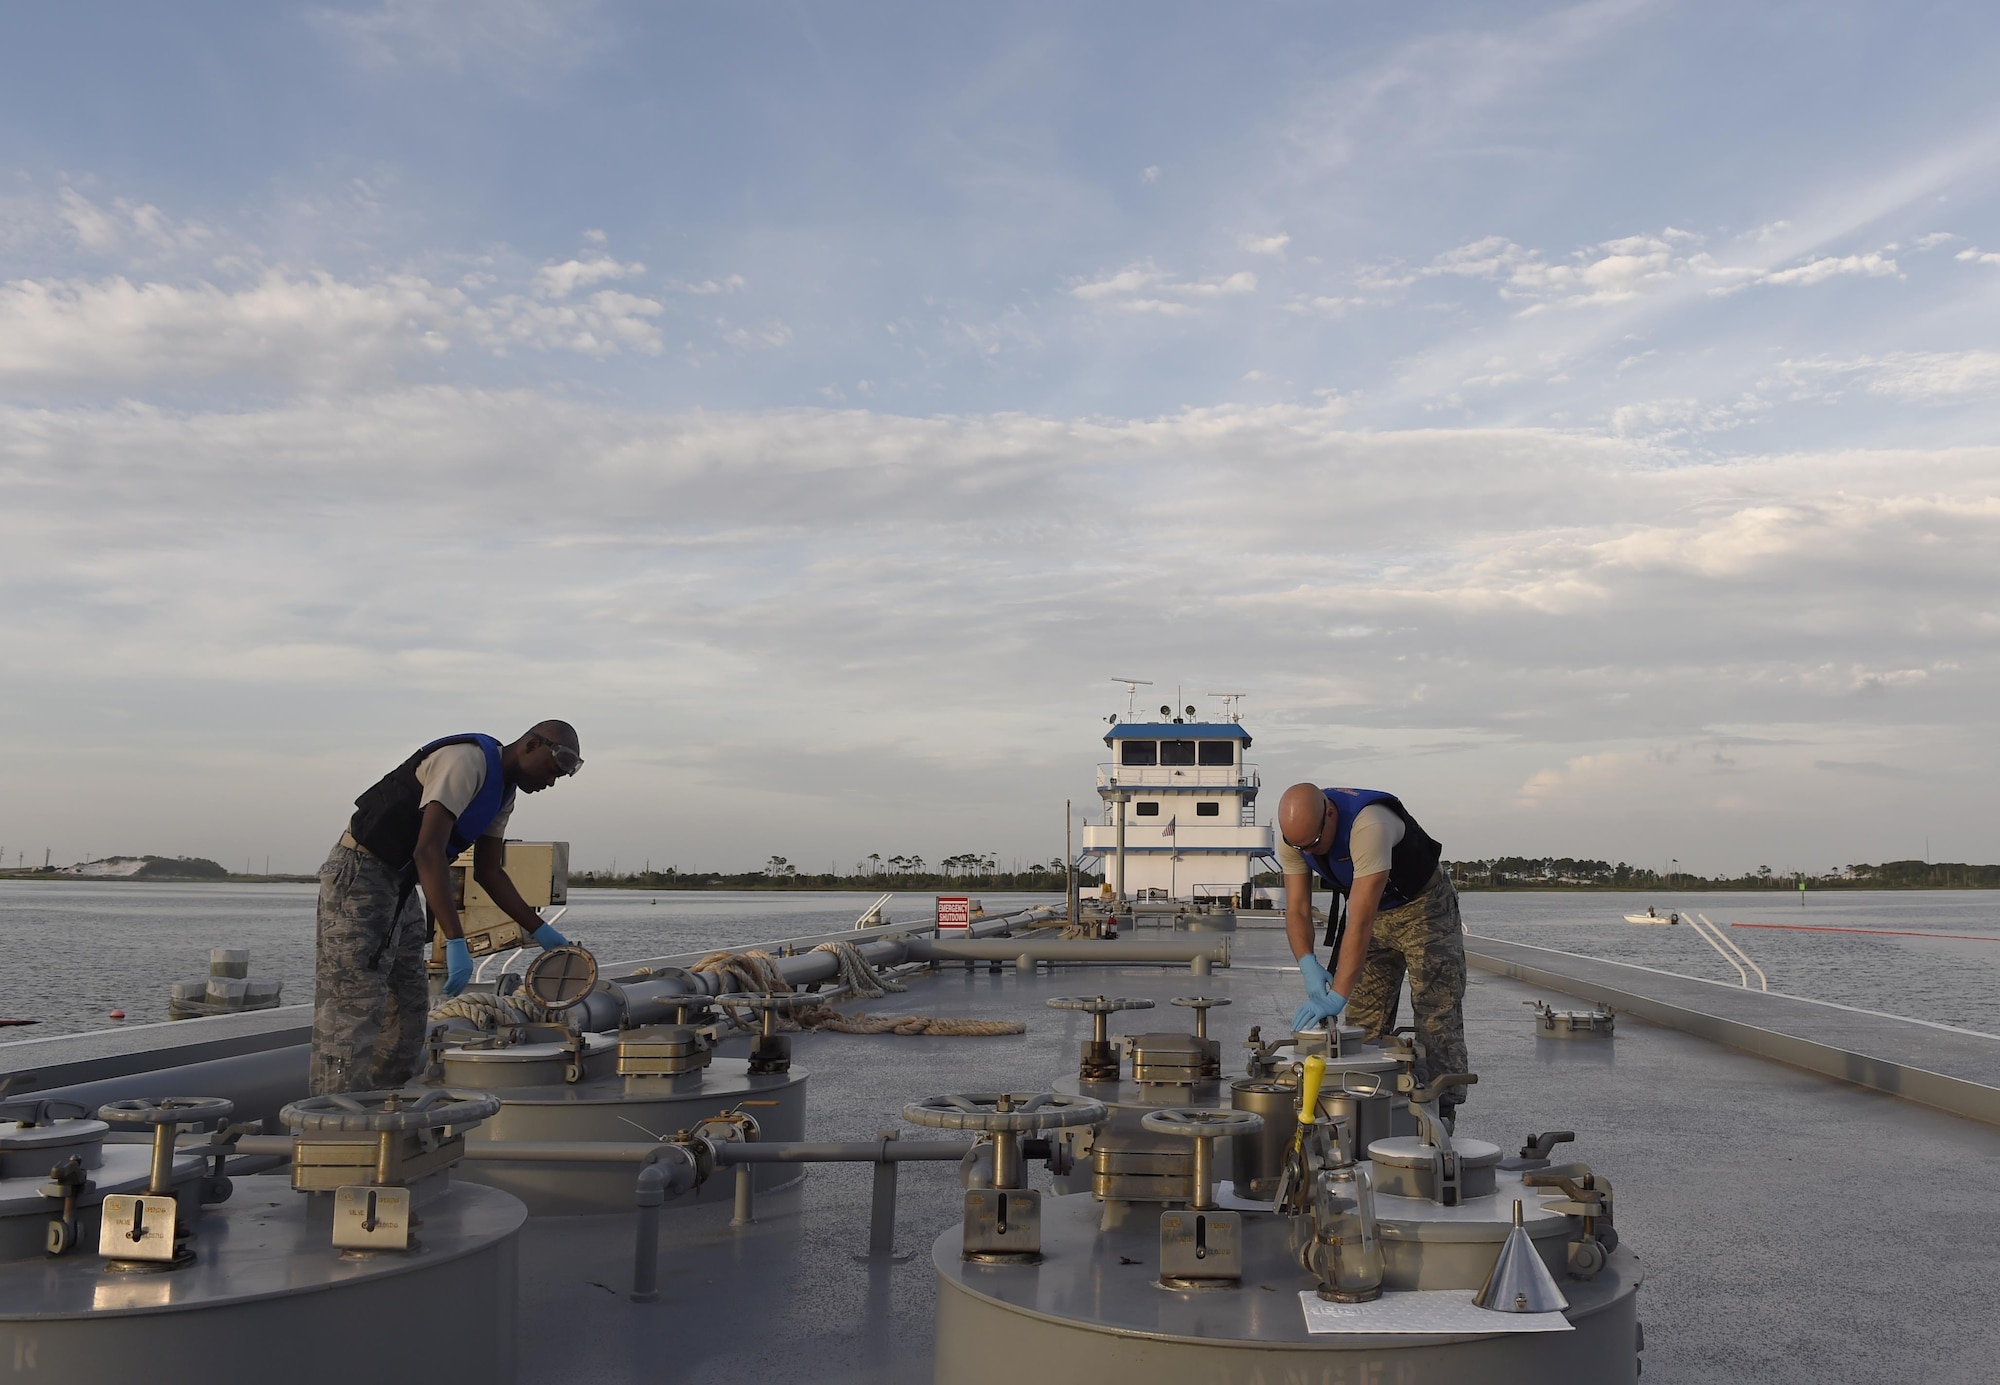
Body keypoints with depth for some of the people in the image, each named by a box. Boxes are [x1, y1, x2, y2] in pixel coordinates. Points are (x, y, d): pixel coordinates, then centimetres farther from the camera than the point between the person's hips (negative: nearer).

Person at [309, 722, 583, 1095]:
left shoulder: (502, 790, 10)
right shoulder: (467, 760, -21)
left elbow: (488, 871, 15)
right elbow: (429, 851, -30)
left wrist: (540, 932, 9)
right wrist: (455, 943, -34)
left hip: (400, 886, 11)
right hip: (361, 875, -11)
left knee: (409, 1012, 11)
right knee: (352, 1015, -12)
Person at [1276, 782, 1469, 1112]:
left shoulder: (1368, 826, -41)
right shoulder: (1292, 832, -20)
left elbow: (1360, 922, -44)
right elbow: (1297, 909, -17)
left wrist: (1338, 996, -47)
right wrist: (1308, 964, -36)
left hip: (1423, 906, -6)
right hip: (1373, 911, 6)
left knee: (1437, 1018, -9)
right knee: (1364, 1024, 3)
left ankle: (1439, 1117, -4)